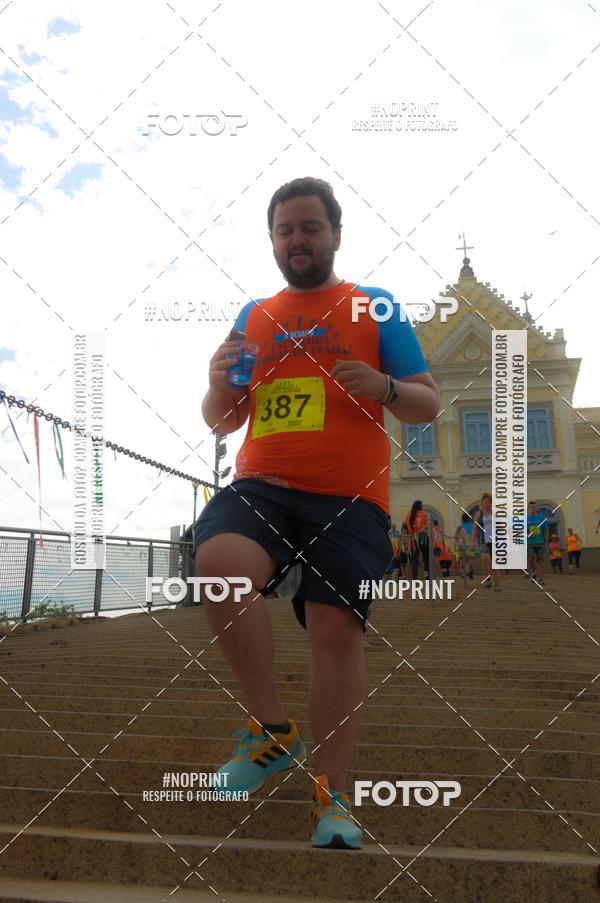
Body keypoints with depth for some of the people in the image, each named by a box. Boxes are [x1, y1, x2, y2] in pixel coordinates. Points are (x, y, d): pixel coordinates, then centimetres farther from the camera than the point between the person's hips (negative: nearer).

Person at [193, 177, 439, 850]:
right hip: (262, 485, 2)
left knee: (336, 628, -10)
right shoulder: (252, 315, 21)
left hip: (349, 497, -1)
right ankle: (272, 729, -7)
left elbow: (428, 406, 11)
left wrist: (384, 386, -11)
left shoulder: (375, 307, 14)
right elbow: (221, 421, 22)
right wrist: (219, 386, -1)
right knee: (216, 561, -27)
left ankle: (331, 797, 9)